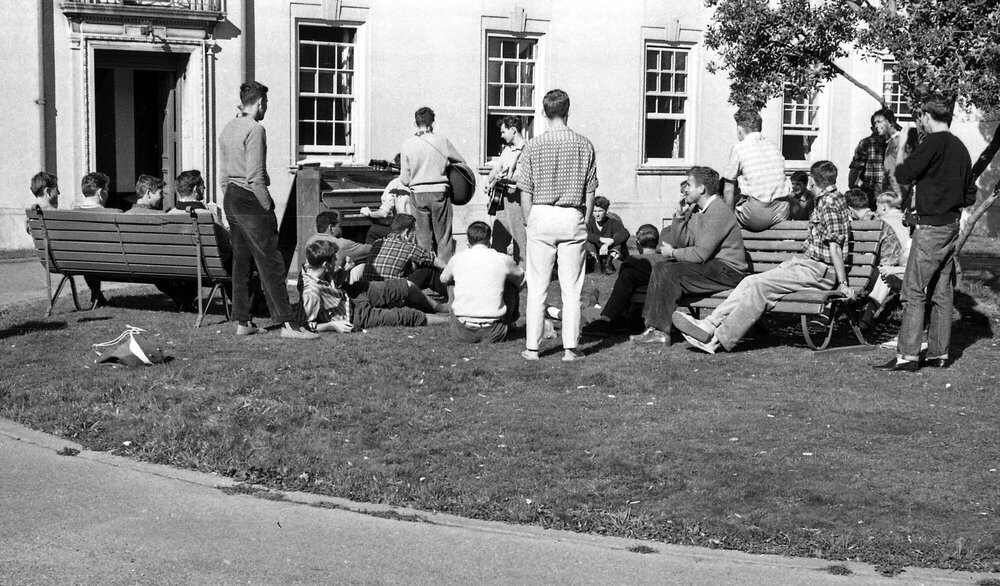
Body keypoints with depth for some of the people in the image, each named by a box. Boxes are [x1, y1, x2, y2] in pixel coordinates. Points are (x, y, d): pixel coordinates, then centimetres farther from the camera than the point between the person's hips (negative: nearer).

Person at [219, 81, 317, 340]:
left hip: (231, 198, 9)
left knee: (241, 262, 12)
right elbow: (255, 176, -18)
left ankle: (242, 322, 15)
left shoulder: (228, 129, 14)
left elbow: (223, 175, 17)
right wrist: (267, 207, -13)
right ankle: (287, 323, -8)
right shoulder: (255, 129, -13)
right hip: (250, 198, -9)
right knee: (271, 264, -8)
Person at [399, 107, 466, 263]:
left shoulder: (407, 145, -1)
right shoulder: (442, 142, -4)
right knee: (443, 236, 6)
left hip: (418, 193, 1)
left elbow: (404, 180, 0)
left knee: (423, 238, 8)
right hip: (439, 191, -1)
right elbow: (461, 162, 9)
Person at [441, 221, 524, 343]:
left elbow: (444, 279, 24)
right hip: (493, 335, -1)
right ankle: (510, 323, 41)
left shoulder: (457, 259, 2)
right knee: (511, 284, 23)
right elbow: (521, 277, 22)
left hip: (463, 334, 2)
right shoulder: (502, 259, -1)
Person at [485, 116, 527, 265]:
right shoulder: (507, 149, 17)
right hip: (502, 198, 8)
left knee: (520, 241, -7)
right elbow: (496, 168, 23)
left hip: (517, 198, -8)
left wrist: (509, 178, -26)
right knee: (498, 241, 11)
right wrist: (489, 182, 5)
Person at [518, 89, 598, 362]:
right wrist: (585, 222, 11)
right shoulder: (584, 144, -1)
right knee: (571, 288, 5)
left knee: (537, 288, 5)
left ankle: (532, 347, 7)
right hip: (573, 217, 1)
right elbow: (590, 190, 2)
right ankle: (570, 348, 4)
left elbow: (526, 191, -2)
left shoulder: (534, 145, -3)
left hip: (541, 216, 0)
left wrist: (528, 221, 9)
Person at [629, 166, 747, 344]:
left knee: (670, 272, -22)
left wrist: (673, 253, -8)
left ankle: (661, 331, -19)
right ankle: (653, 326, -7)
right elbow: (683, 242, 12)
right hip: (713, 266, 10)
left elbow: (700, 254, -21)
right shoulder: (700, 212, 15)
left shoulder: (718, 212, -17)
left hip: (728, 271, -10)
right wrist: (680, 215, 2)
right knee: (660, 267, 1)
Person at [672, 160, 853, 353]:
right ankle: (710, 324, -10)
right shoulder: (825, 200, 18)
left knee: (759, 285, -21)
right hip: (808, 263, 10)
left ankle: (719, 339, -22)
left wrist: (843, 283, -21)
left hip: (818, 272, -10)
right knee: (750, 282, -2)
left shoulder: (831, 202, -13)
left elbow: (835, 247, -19)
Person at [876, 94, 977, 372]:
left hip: (931, 227, -9)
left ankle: (907, 356, -10)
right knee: (943, 292, 11)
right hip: (952, 227, 9)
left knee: (914, 292, -7)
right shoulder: (961, 148, 13)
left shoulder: (933, 143, -13)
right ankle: (939, 353, 16)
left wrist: (897, 157, 2)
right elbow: (970, 196, 17)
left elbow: (904, 175, -17)